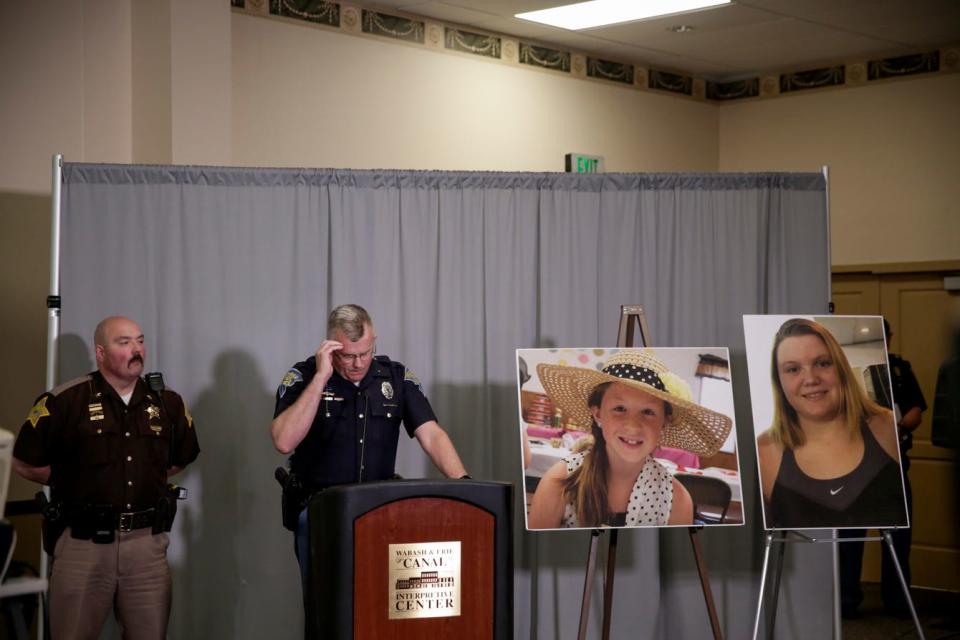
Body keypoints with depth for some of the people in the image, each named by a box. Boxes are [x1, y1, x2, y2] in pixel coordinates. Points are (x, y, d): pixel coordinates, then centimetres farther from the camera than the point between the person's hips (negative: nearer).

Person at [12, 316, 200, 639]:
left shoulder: (168, 403, 6)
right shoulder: (65, 401, -7)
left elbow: (181, 459, 22)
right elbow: (25, 463, 0)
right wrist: (72, 481, 4)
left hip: (147, 543, 4)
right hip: (83, 543, -3)